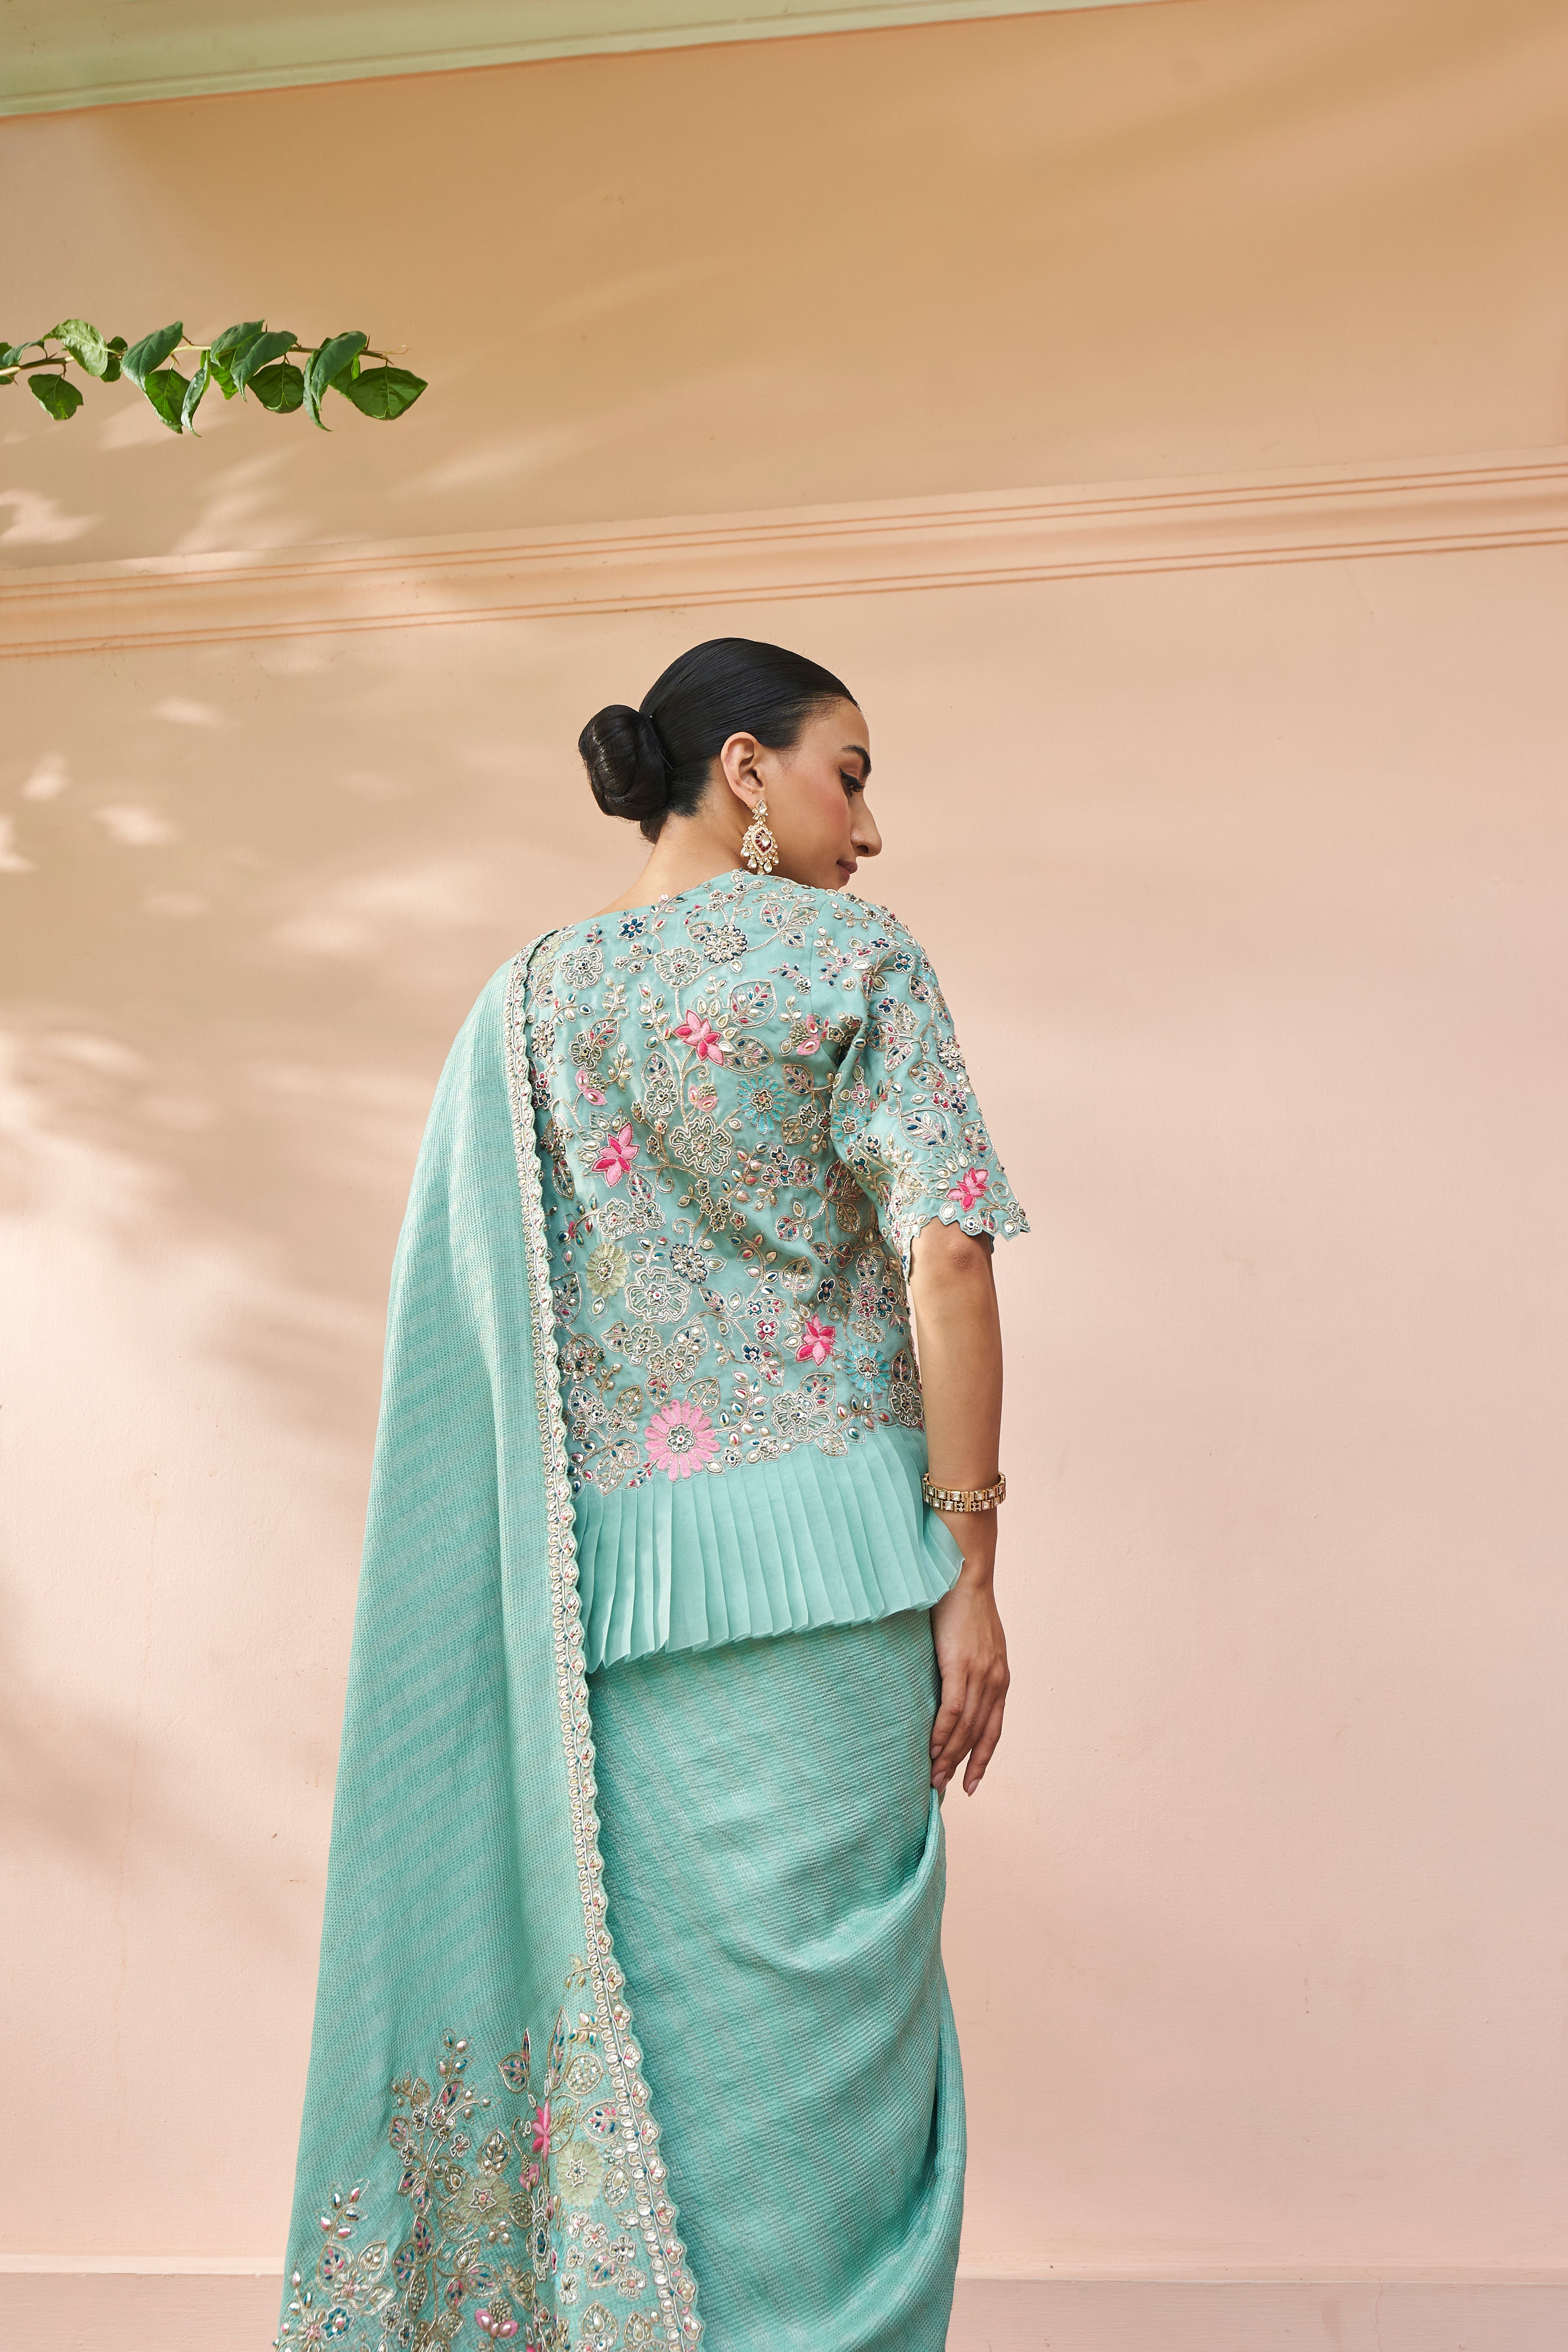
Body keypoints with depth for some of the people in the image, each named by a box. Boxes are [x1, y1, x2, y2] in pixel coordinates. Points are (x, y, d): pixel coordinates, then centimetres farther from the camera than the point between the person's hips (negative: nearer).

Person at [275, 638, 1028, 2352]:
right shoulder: (853, 957, -2)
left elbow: (476, 1331, 9)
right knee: (818, 2024, 4)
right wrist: (969, 1568, -8)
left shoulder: (520, 1008, 12)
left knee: (643, 2004, 13)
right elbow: (943, 1255, -11)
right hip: (819, 1557, -4)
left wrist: (548, 1600, 14)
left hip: (599, 1573, 5)